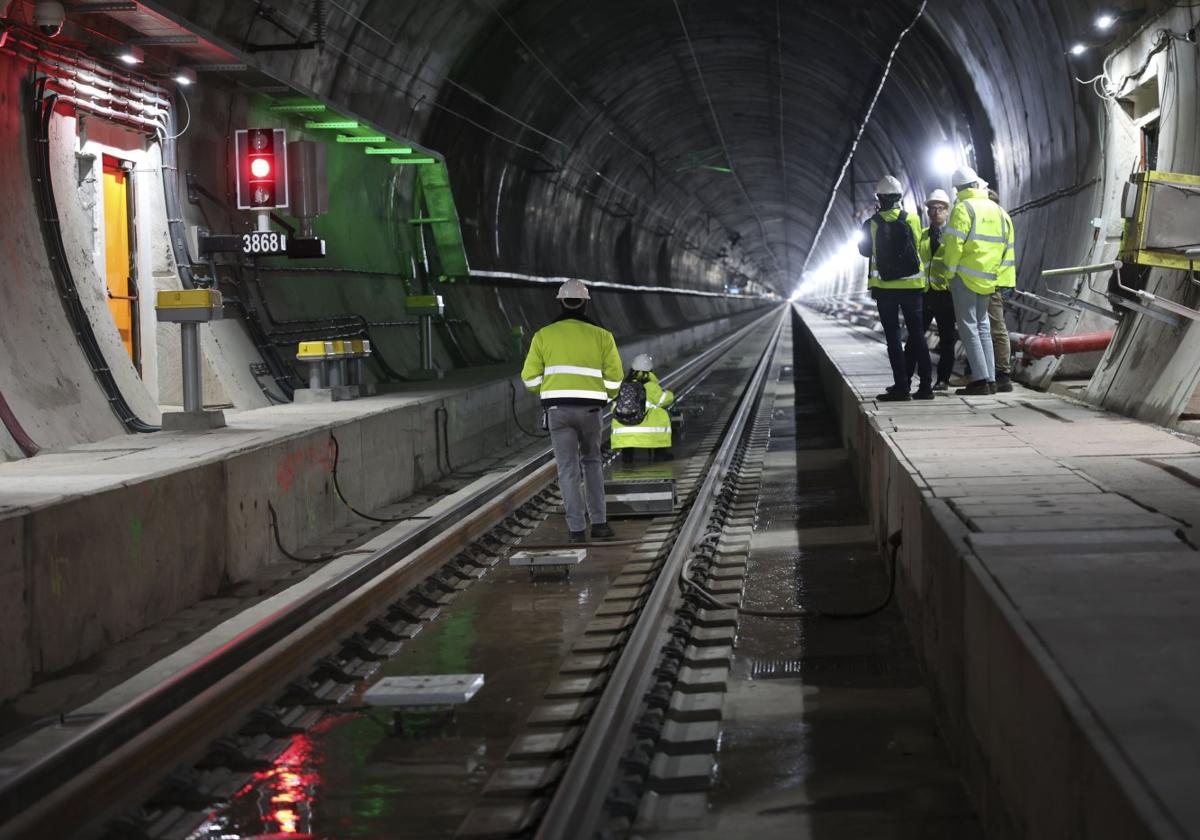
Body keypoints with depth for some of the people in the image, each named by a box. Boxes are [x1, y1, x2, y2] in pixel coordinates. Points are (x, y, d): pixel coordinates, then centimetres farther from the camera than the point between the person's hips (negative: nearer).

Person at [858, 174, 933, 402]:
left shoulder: (872, 224, -6)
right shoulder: (912, 220, -3)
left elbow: (864, 250, 6)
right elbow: (918, 246, 9)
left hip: (885, 287, -2)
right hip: (912, 285, 2)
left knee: (893, 337, 1)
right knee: (917, 335, 8)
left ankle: (901, 386, -4)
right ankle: (925, 385, 5)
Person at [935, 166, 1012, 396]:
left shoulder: (963, 209, -10)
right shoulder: (997, 210, 12)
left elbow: (954, 245, -16)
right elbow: (1005, 246, 13)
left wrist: (948, 273, -7)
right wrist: (993, 270, 19)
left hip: (965, 277, -7)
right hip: (988, 279, 7)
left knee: (968, 327, -5)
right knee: (982, 327, 14)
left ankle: (980, 380, -13)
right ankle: (990, 379, 10)